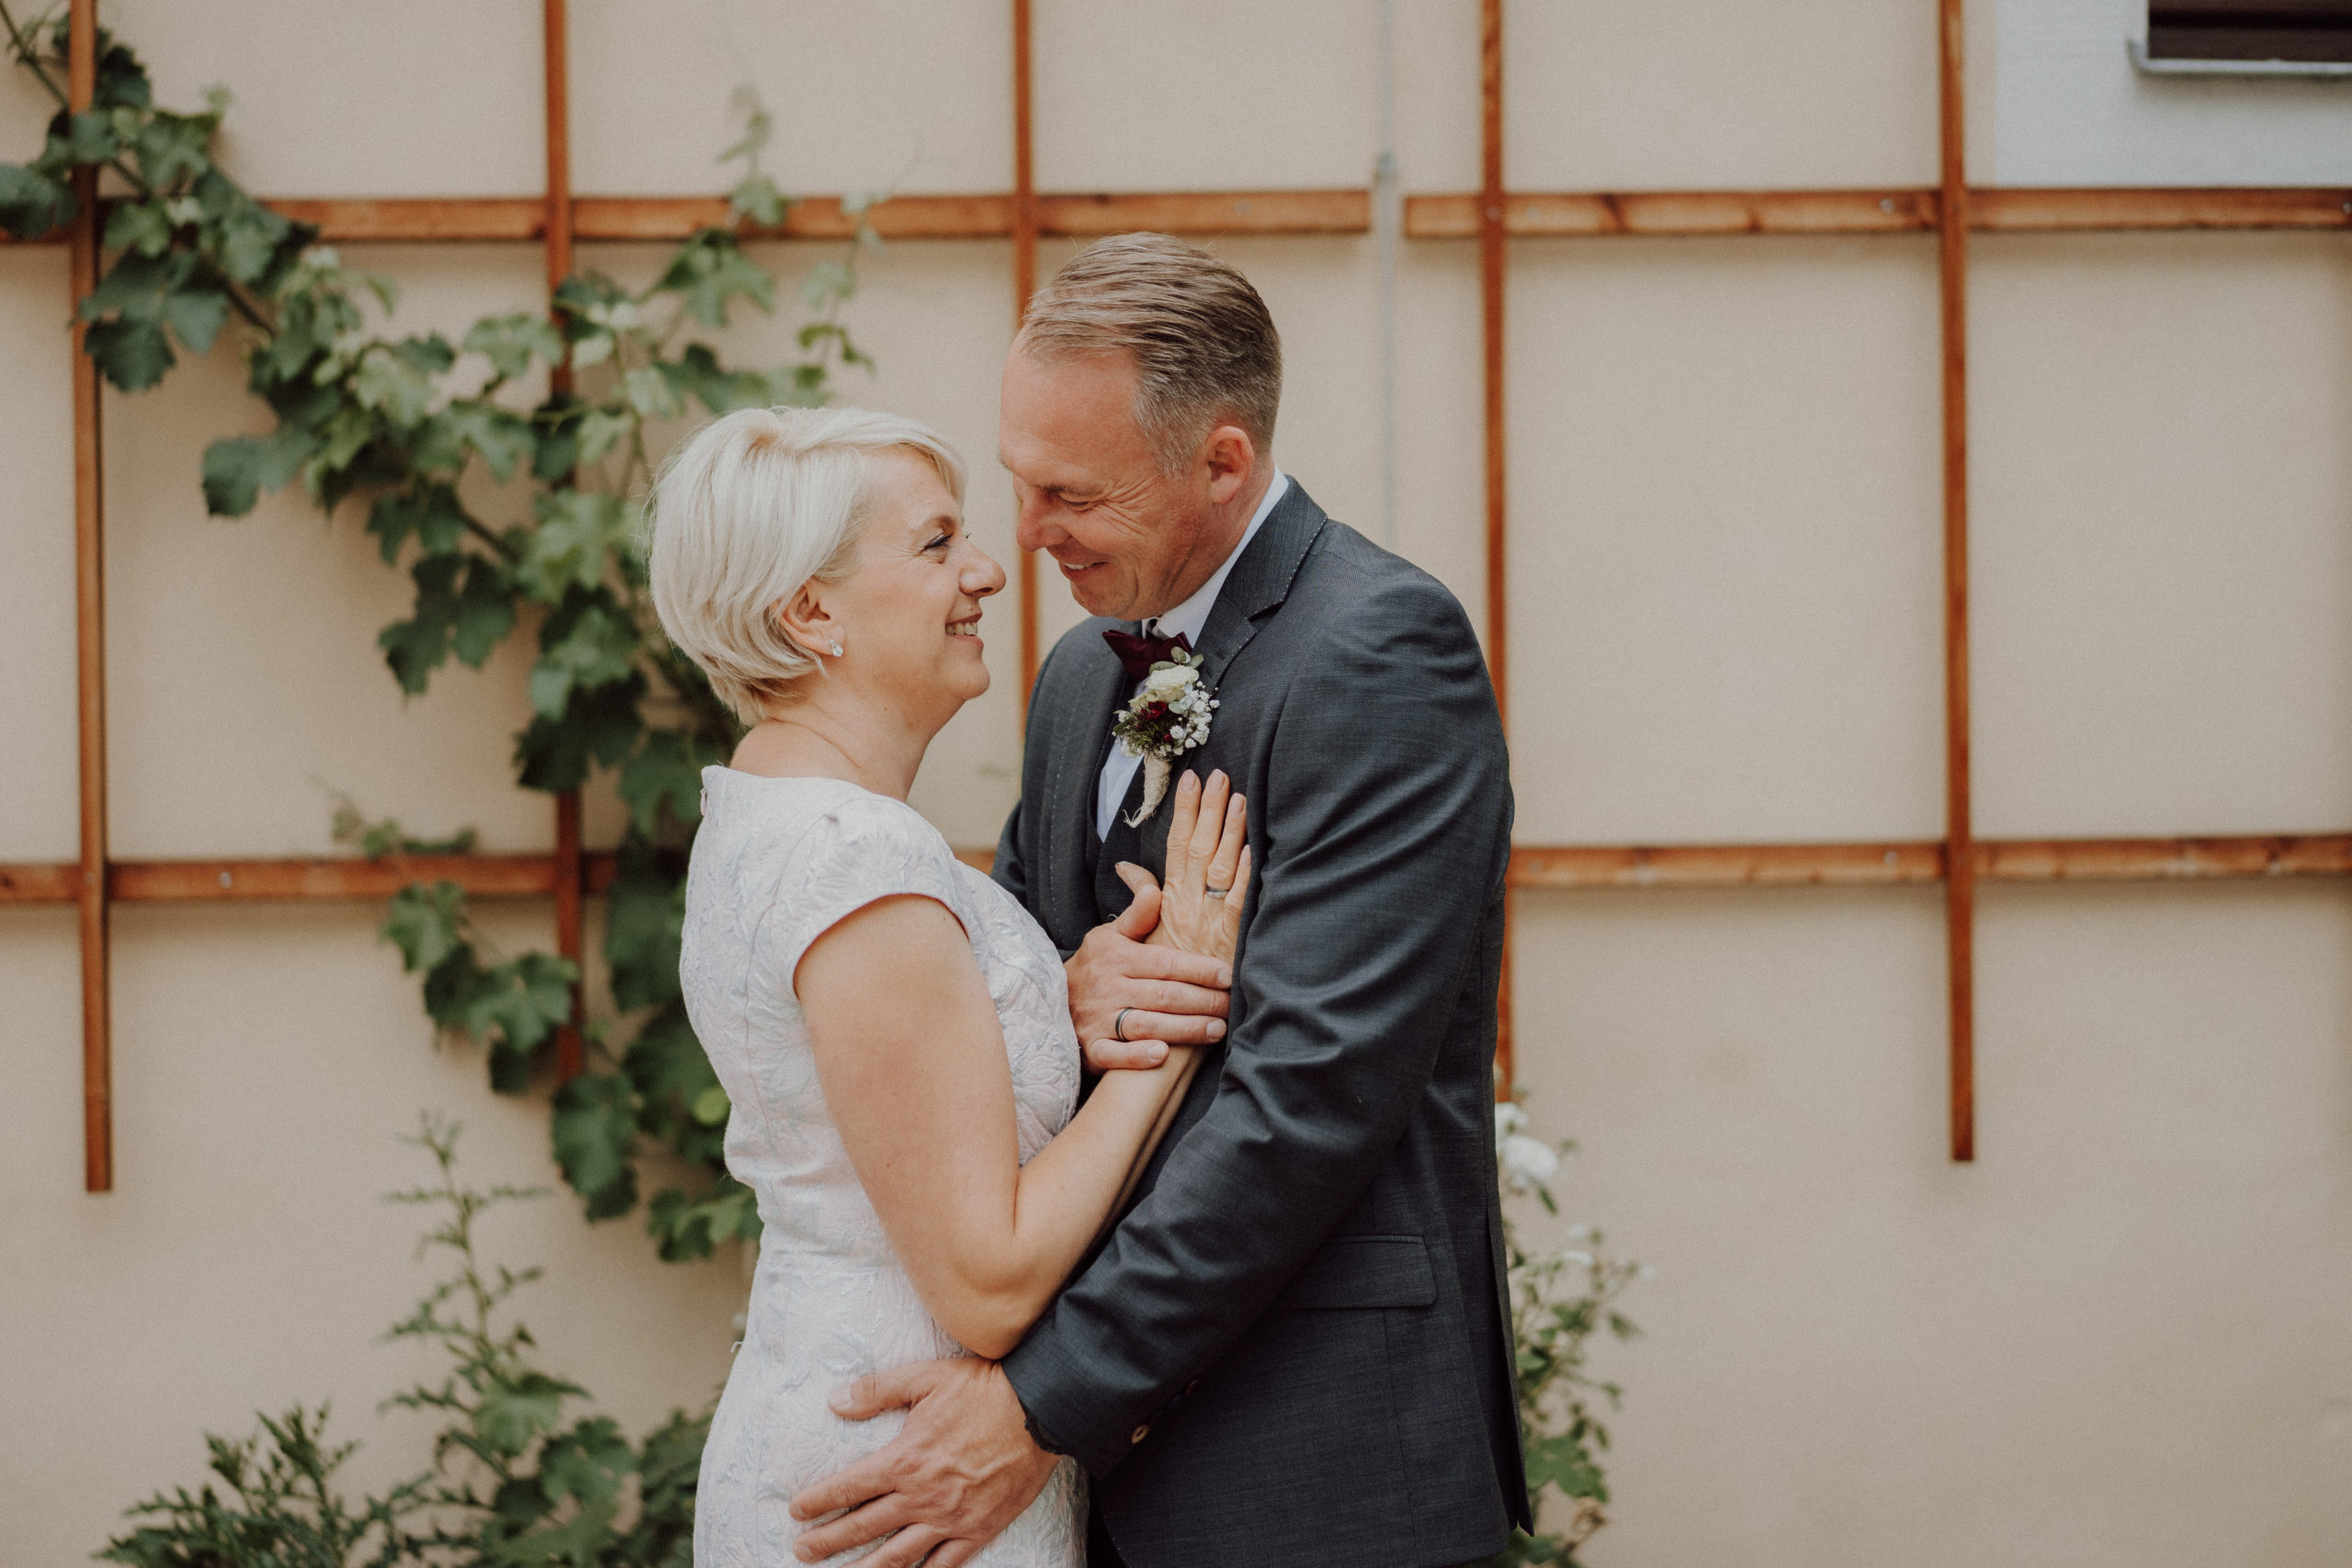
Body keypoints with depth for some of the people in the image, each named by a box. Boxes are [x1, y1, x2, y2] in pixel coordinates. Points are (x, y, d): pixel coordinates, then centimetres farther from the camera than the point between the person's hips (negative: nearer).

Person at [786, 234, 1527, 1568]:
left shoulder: (1379, 653, -14)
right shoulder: (1087, 673, 13)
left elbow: (1314, 1085, -21)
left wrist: (1047, 1405, -22)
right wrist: (1063, 983, -8)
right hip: (1124, 1418, 7)